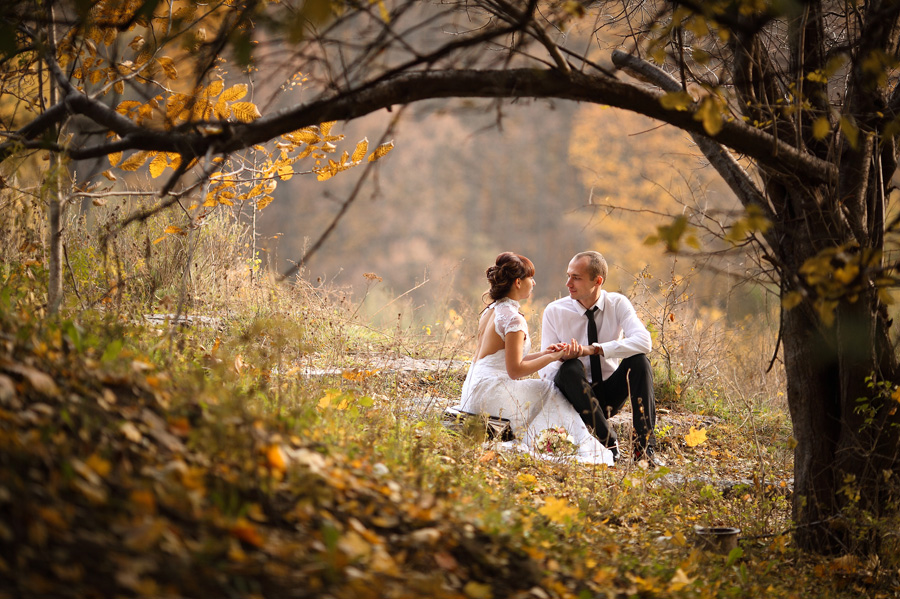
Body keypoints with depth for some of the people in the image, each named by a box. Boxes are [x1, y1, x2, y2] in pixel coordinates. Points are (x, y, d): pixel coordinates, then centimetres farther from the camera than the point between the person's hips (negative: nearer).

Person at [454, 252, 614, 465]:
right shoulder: (513, 319, -15)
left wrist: (542, 354, 13)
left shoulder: (491, 311, 15)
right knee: (550, 395, 2)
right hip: (492, 392, -9)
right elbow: (515, 370, -18)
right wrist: (552, 357, -9)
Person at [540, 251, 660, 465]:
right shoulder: (554, 312, -8)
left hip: (611, 394, 1)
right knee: (571, 367, -32)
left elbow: (644, 342, -26)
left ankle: (645, 446, -26)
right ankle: (608, 440, -30)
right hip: (575, 396, -1)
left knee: (639, 361, -25)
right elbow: (547, 369, -12)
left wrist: (594, 349, -36)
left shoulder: (617, 304, -8)